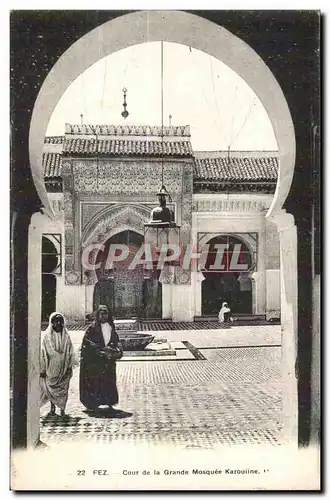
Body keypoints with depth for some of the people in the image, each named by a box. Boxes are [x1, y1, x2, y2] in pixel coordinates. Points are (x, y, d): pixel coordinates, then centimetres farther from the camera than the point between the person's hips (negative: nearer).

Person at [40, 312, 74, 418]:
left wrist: (69, 366, 0)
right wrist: (43, 368, -4)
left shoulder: (66, 336, 3)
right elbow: (43, 353, -1)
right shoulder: (47, 336, -2)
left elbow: (70, 353, 5)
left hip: (64, 367, 1)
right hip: (51, 367, -1)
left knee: (63, 389, 1)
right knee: (50, 387, 3)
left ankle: (62, 409, 10)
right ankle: (52, 408, 20)